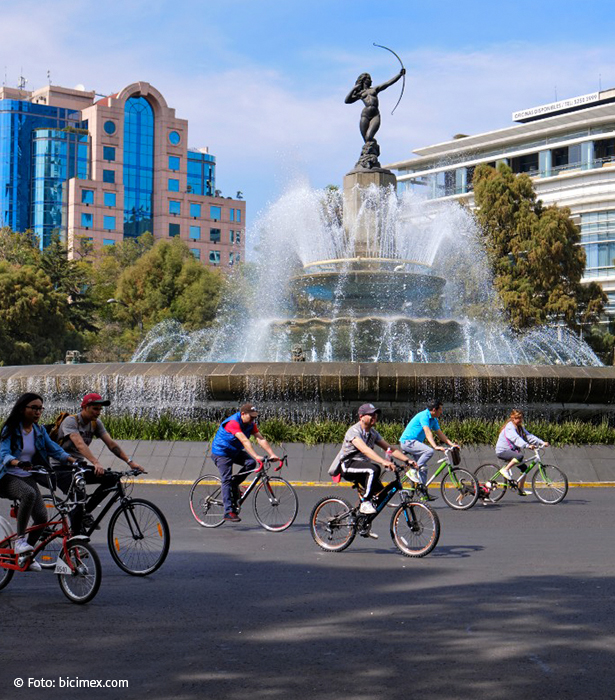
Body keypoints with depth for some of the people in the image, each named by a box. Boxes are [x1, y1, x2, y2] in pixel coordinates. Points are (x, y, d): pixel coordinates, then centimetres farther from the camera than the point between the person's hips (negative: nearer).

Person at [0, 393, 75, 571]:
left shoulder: (39, 431, 7)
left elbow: (54, 449, -1)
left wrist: (73, 460, -19)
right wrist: (18, 463, -44)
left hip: (27, 477, 5)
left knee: (42, 517, -9)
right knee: (29, 494, -37)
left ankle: (27, 554, 14)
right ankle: (19, 539, -26)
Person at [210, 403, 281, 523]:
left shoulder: (250, 424, -5)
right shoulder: (233, 422, -29)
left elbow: (261, 439, -12)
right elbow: (244, 441, -39)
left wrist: (272, 454, -24)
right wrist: (256, 456, -46)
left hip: (235, 451, 7)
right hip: (221, 452, -7)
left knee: (251, 462, -17)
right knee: (227, 480, -14)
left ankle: (234, 484, 2)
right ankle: (228, 512, -13)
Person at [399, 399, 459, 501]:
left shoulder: (433, 419, 11)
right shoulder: (424, 416, -19)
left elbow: (440, 433, 14)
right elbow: (428, 432, -30)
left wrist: (451, 444, 5)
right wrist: (435, 446, -40)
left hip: (414, 443, 10)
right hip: (407, 441, -10)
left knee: (423, 467, 7)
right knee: (429, 451, -28)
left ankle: (424, 493, 12)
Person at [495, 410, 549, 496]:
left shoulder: (520, 427, 14)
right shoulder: (509, 427, -15)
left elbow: (529, 436, 6)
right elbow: (516, 439, -31)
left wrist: (542, 443, -6)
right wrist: (527, 445, -44)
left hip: (511, 450, 9)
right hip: (502, 451, -9)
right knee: (520, 456, -35)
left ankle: (520, 489, 12)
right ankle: (505, 469, -19)